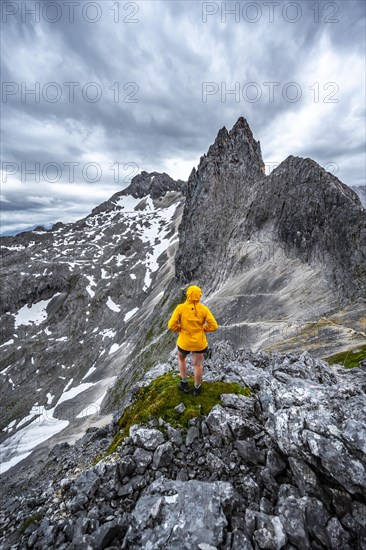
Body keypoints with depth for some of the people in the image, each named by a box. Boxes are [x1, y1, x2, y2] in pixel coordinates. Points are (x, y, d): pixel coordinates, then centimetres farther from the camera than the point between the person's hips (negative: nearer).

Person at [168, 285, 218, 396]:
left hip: (184, 342, 0)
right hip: (199, 342, 1)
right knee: (197, 364, 23)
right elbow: (214, 326, -16)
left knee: (181, 358, 32)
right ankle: (197, 388, 43)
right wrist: (202, 328, 2)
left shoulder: (180, 308, -18)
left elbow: (171, 325, -19)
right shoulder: (204, 309, -16)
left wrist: (180, 329, 1)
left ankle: (184, 384, 40)